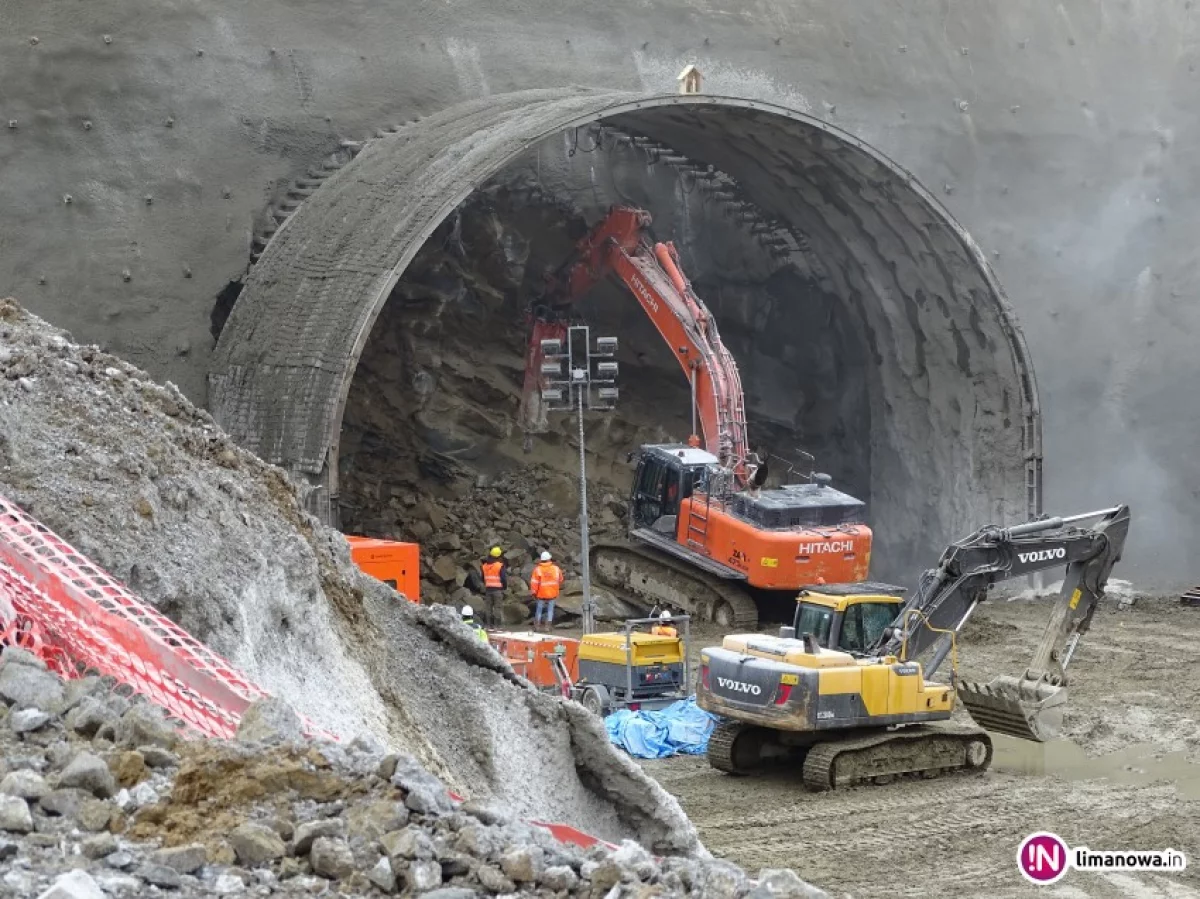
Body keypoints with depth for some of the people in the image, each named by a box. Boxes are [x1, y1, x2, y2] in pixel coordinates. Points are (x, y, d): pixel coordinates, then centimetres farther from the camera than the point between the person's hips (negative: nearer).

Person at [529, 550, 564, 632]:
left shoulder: (538, 569, -12)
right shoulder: (556, 568, -4)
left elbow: (534, 582, -12)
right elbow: (560, 580, 10)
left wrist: (534, 592, -1)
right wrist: (558, 587, 28)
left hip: (541, 594, -1)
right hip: (552, 594, 1)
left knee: (539, 609, 11)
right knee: (550, 610, 9)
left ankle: (537, 626, 14)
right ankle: (547, 626, 7)